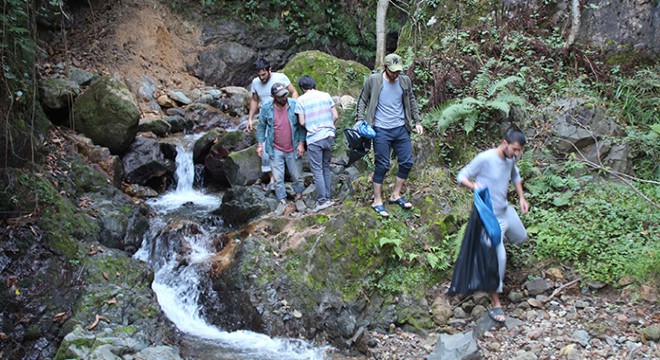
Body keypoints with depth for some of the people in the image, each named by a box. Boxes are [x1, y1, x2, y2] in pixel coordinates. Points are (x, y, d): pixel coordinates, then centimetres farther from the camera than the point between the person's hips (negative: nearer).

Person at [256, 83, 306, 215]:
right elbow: (261, 126, 3)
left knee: (297, 176, 12)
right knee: (278, 178, 6)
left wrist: (301, 143, -9)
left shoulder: (294, 105, -13)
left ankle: (299, 197, 33)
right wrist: (260, 144, 0)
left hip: (293, 149, 0)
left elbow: (301, 125, -5)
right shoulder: (266, 108, -10)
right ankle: (282, 201, 23)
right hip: (276, 150, 1)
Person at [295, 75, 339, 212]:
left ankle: (322, 201, -2)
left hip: (314, 139, -4)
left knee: (317, 170, 0)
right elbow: (335, 116, 4)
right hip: (329, 135, 4)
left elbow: (302, 122, -5)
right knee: (326, 167, 15)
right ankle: (328, 198, 18)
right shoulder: (326, 95, 5)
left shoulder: (301, 100, -4)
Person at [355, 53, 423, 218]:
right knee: (382, 166, -2)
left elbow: (411, 102, 16)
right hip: (381, 130, -5)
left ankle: (396, 195, 23)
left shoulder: (405, 81, 3)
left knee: (407, 162, 6)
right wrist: (359, 119, -8)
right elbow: (362, 100, 2)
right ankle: (377, 201, 11)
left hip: (401, 129, 5)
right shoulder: (373, 80, -7)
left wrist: (417, 121, 13)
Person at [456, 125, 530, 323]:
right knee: (499, 257, -12)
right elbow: (461, 176, -18)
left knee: (520, 237, 28)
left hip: (506, 210, 8)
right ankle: (495, 303, -3)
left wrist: (522, 198, 10)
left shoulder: (510, 159, -2)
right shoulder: (485, 158, -24)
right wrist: (473, 185, -38)